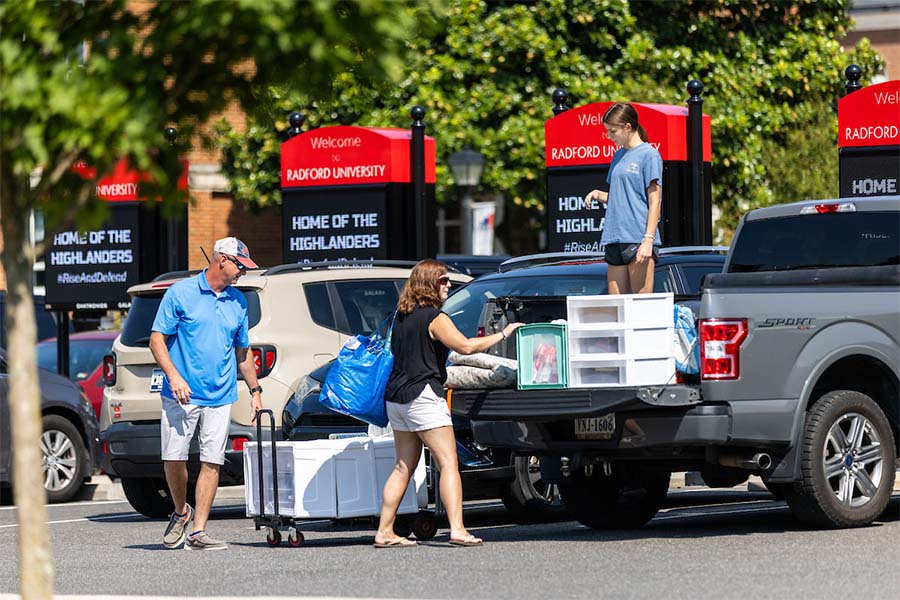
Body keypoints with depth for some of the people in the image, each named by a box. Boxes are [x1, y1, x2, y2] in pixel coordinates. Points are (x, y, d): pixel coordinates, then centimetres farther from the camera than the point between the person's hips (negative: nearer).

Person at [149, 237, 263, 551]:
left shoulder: (238, 301, 13)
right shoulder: (181, 293, -2)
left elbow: (242, 351, 23)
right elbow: (157, 339, -4)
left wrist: (255, 390, 20)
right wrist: (174, 376, -17)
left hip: (220, 396, 4)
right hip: (182, 394, -4)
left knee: (212, 462, -2)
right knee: (173, 458, -4)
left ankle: (198, 531, 0)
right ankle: (181, 512, 22)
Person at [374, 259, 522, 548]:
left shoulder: (402, 317, 13)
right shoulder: (434, 318, -12)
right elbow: (465, 346, -17)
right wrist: (502, 334, -8)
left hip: (396, 398, 8)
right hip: (423, 396, -8)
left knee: (404, 467, 12)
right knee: (448, 463, -9)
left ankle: (384, 532, 10)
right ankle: (457, 529, -19)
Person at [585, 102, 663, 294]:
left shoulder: (648, 155, -4)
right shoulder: (619, 156, 18)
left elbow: (654, 201, -8)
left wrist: (648, 240, -17)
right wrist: (598, 195, 5)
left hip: (638, 238, -8)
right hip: (615, 239, 8)